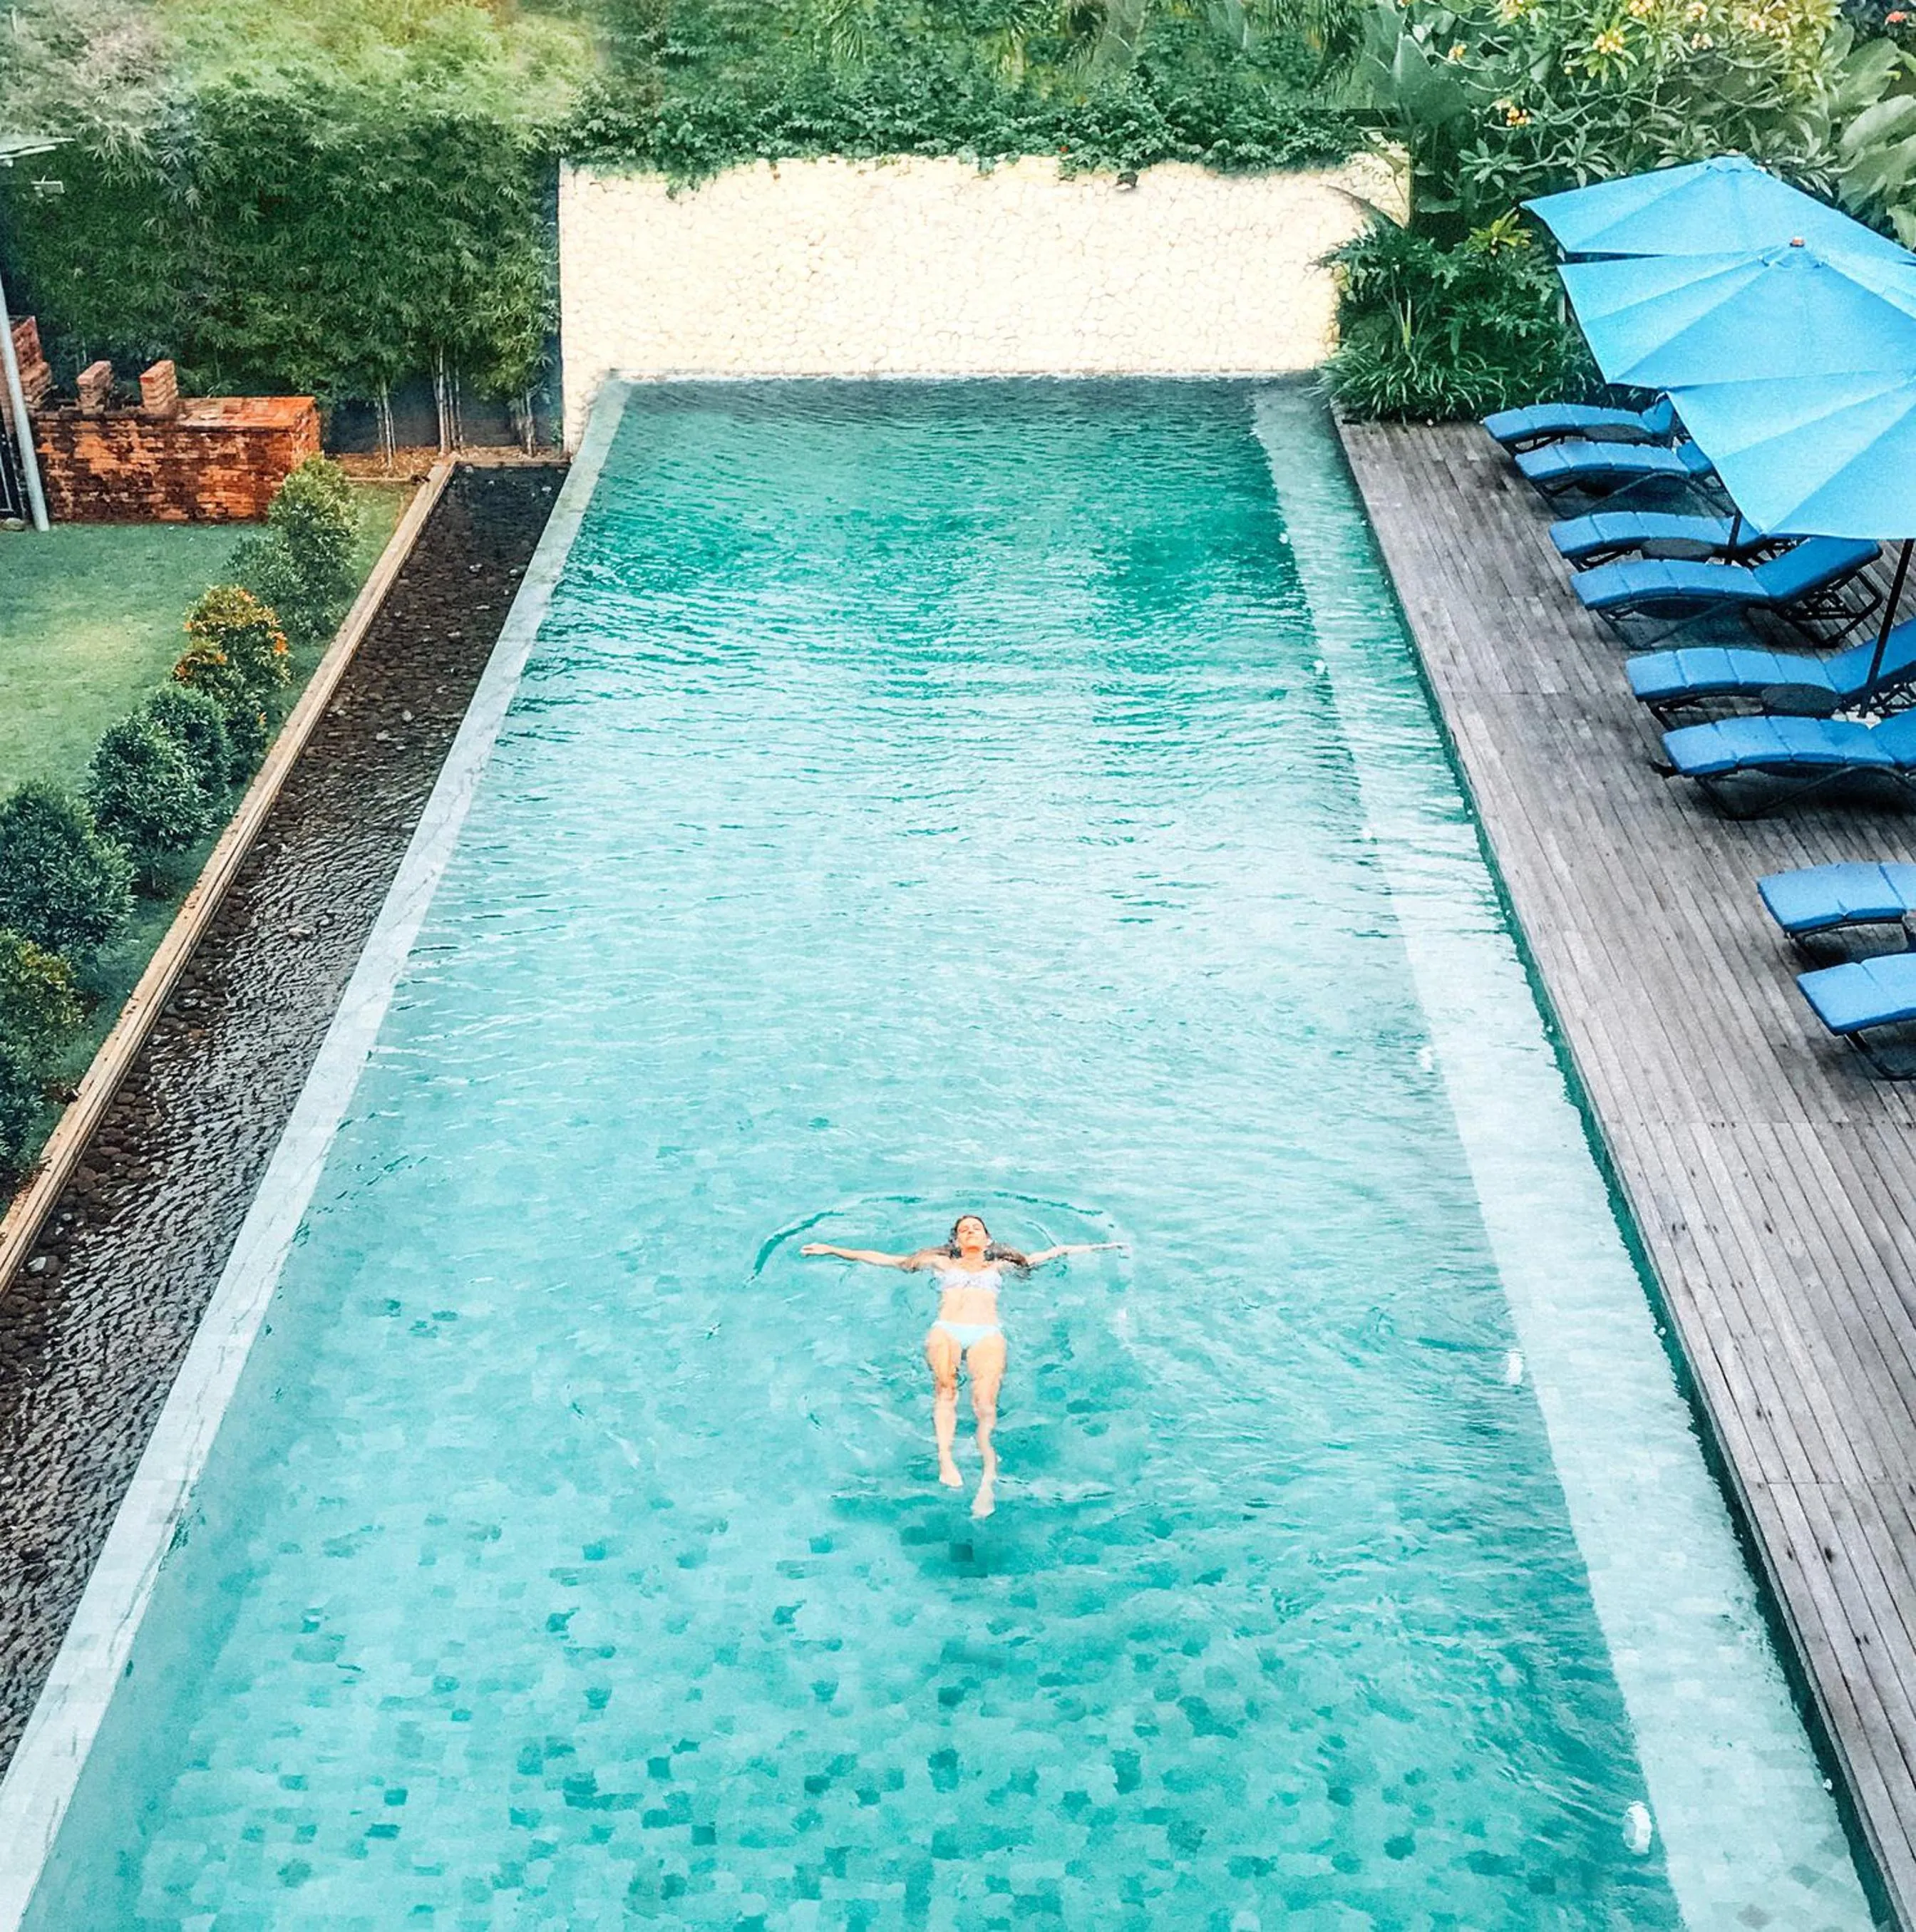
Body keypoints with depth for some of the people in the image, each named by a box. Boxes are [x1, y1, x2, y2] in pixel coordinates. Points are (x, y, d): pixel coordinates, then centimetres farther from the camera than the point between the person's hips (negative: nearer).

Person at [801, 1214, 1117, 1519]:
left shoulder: (1001, 1266, 33)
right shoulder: (941, 1263, 32)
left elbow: (1053, 1253, 34)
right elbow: (883, 1259, 30)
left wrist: (1101, 1246, 32)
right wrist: (832, 1250, 26)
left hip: (987, 1334, 0)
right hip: (946, 1330, 0)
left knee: (985, 1398, -30)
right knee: (944, 1383, -34)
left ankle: (988, 1476, -45)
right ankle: (945, 1458, -52)